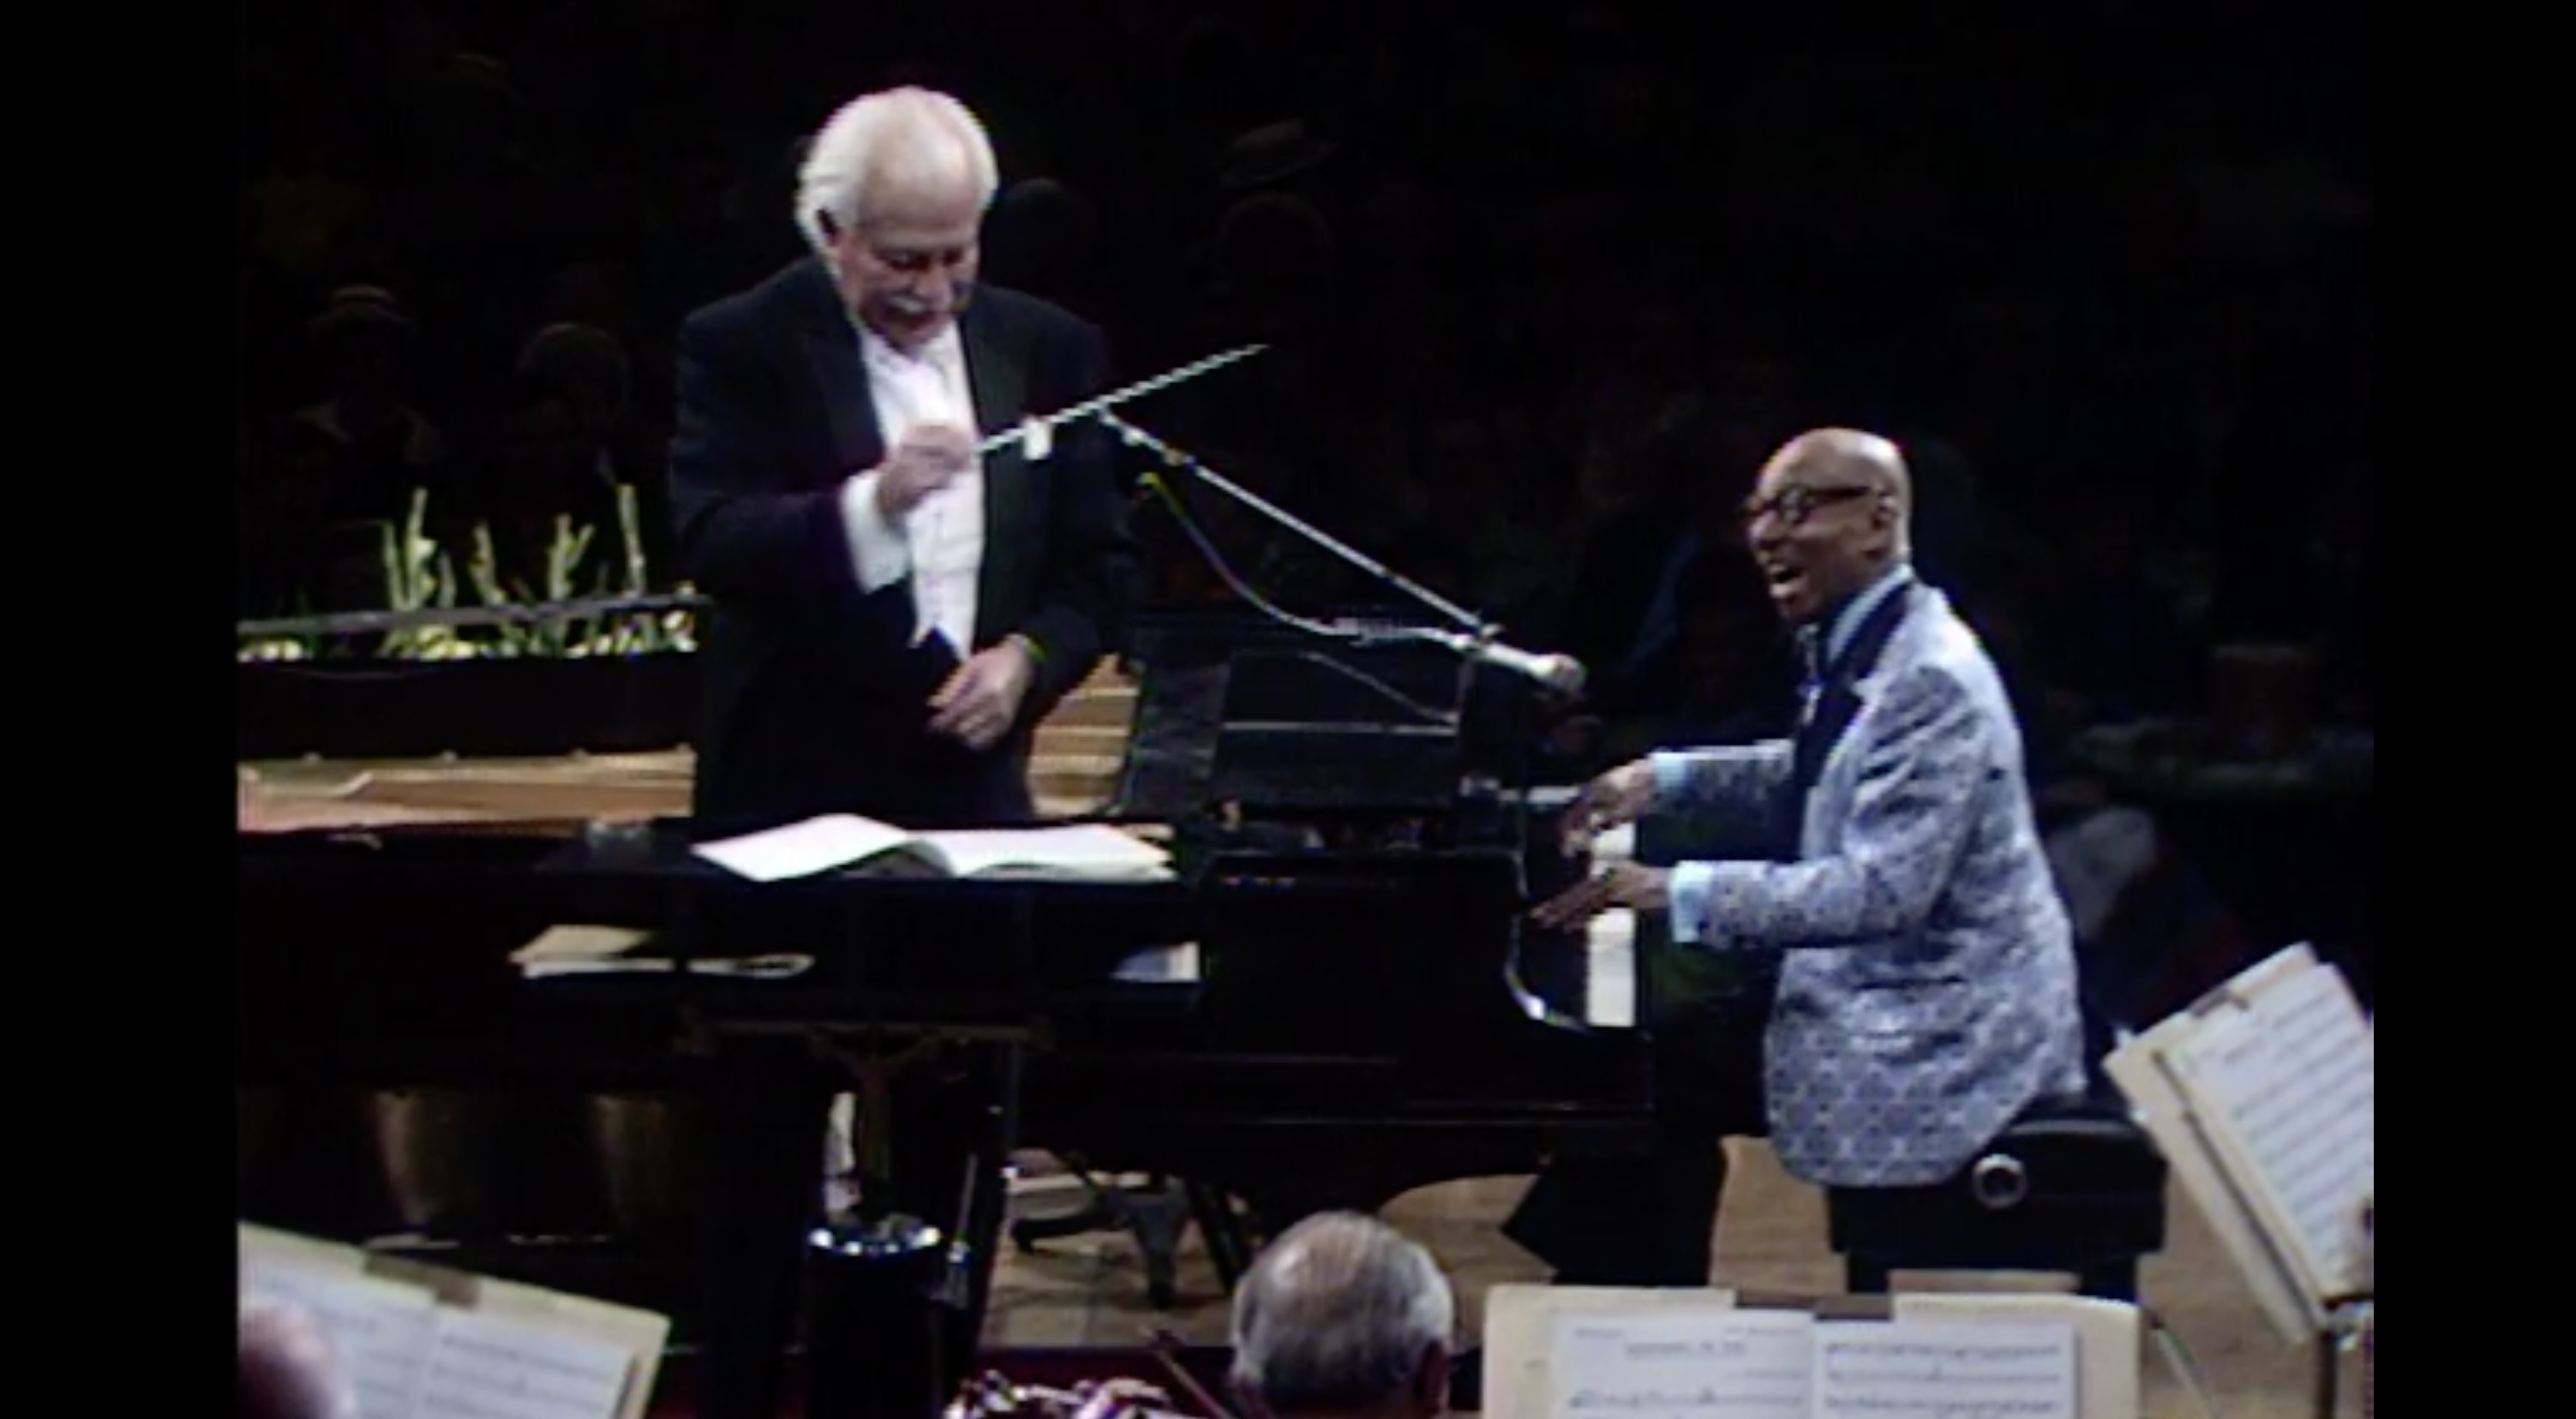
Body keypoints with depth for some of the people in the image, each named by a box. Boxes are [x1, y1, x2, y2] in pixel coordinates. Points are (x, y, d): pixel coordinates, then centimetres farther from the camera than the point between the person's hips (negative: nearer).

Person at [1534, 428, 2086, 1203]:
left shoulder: (1931, 680, -24)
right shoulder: (1853, 644, 5)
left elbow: (1882, 888, -30)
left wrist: (1678, 892, -29)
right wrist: (1664, 777, 13)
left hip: (1939, 1036, -10)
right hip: (1883, 985, 10)